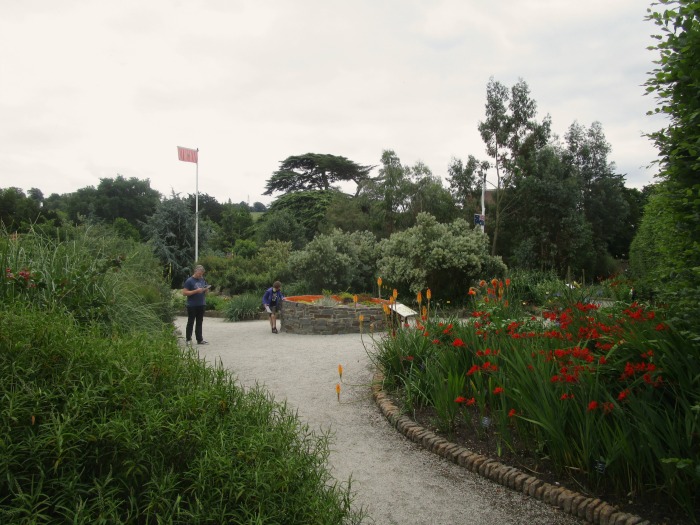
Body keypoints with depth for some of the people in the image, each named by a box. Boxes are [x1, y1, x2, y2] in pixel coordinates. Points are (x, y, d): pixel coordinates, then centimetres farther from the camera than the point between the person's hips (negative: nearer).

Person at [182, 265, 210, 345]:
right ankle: (188, 339, 13)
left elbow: (205, 291, 22)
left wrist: (206, 290, -2)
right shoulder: (189, 281, -8)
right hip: (192, 306, -6)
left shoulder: (202, 280, 11)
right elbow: (184, 293, -13)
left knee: (199, 323, 10)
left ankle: (200, 339, 15)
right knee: (191, 322, 3)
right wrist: (196, 291, -21)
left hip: (201, 305, 6)